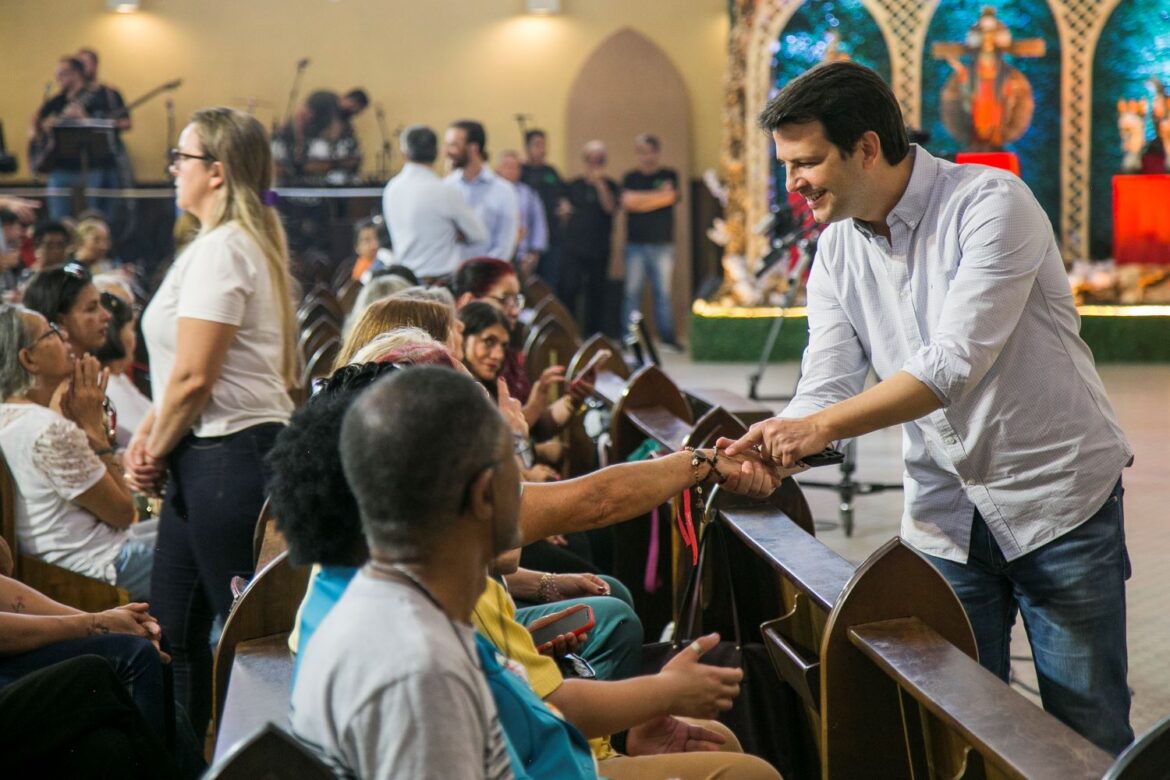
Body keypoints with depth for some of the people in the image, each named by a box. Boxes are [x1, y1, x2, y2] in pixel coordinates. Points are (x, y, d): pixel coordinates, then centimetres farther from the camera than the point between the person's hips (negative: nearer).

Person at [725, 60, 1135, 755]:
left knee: (1091, 737, 3)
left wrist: (822, 425, -33)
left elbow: (954, 363, -27)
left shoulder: (991, 203, -17)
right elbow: (826, 390, -2)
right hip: (946, 516, 6)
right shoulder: (837, 252, 4)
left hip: (1058, 497, -5)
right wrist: (772, 450, -23)